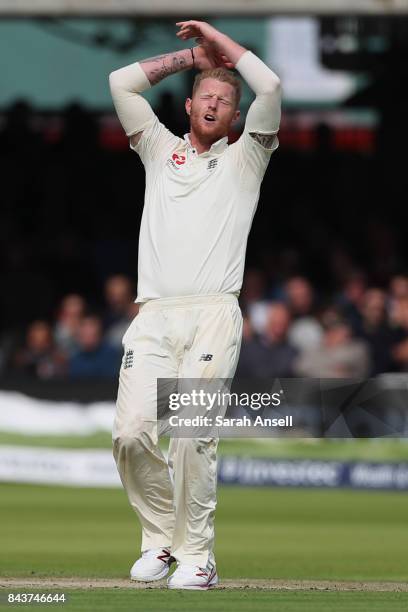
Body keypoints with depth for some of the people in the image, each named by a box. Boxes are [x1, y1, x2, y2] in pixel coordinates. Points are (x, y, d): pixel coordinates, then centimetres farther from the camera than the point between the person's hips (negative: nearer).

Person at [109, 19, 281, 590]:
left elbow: (270, 87, 5)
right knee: (132, 431, -13)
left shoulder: (244, 158, 19)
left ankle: (197, 555, -10)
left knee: (191, 434, -18)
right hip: (154, 314, 3)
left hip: (214, 313, -3)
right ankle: (160, 538, 4)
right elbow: (121, 83, 20)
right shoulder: (161, 150, 26)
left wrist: (219, 38, 15)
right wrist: (189, 56, 24)